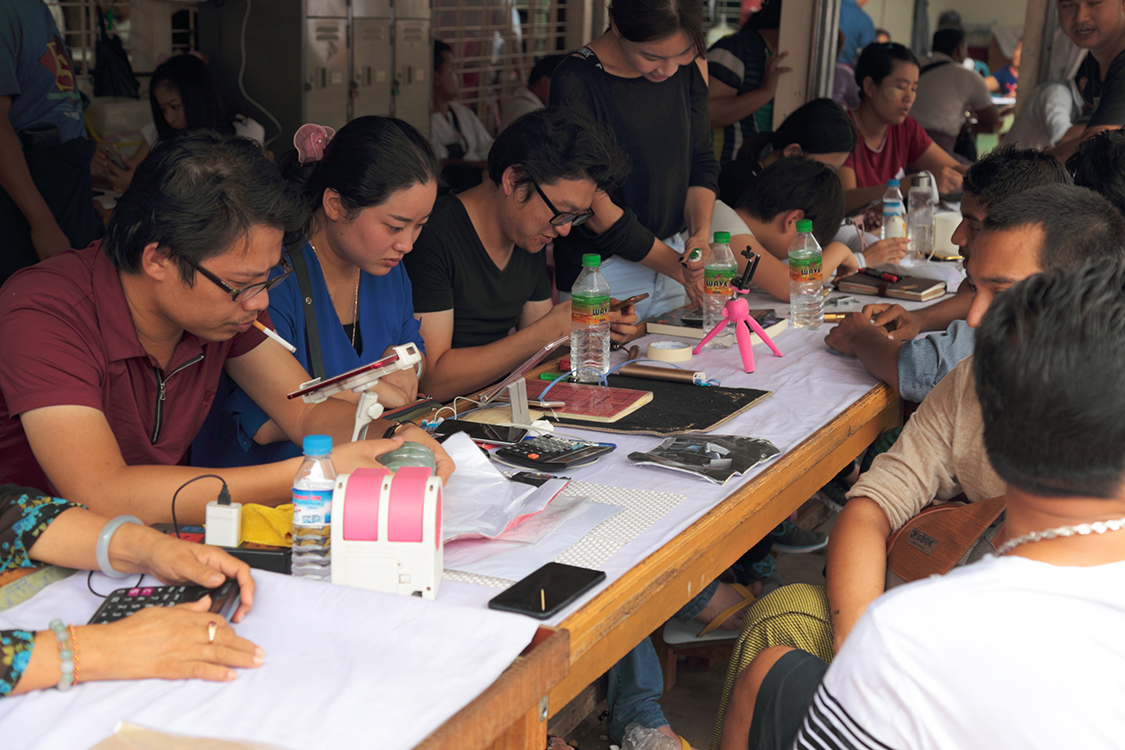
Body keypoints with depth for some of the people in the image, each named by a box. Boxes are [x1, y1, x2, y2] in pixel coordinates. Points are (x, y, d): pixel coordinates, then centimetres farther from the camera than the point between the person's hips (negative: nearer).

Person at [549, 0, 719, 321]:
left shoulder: (690, 67, -2)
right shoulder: (577, 81, -20)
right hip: (600, 270, -6)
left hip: (671, 253, 6)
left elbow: (702, 161, 6)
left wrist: (700, 234, -12)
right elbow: (595, 209, -19)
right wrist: (678, 268, -18)